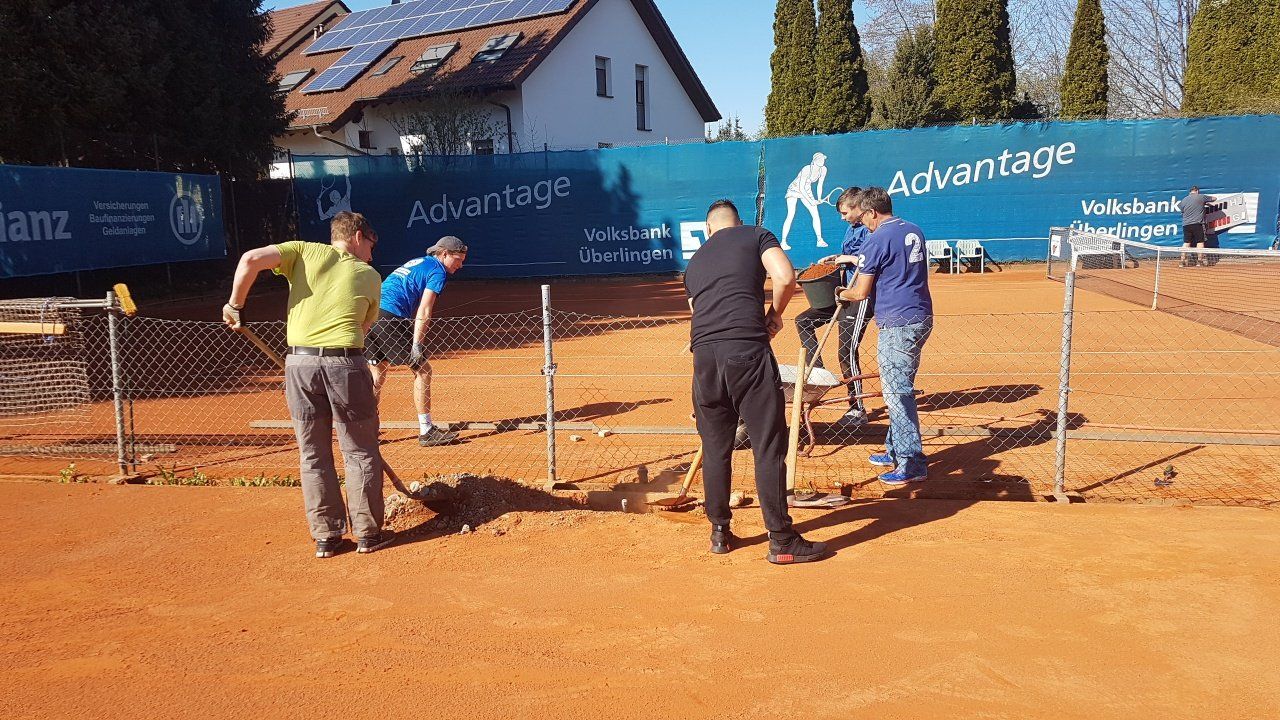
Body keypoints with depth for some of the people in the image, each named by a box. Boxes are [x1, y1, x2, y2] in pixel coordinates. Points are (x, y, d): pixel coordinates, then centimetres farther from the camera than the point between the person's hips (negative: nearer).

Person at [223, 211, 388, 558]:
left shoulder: (305, 251, 11)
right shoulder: (369, 276, 12)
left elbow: (251, 260, -3)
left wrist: (235, 304, 7)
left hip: (299, 362, 2)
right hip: (345, 363, -2)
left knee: (313, 456, 14)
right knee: (361, 453, 12)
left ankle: (326, 537, 20)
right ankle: (367, 533, 18)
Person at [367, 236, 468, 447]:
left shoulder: (417, 262, 27)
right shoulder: (438, 271, 1)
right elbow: (424, 312, -11)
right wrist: (416, 345, -15)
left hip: (370, 313, 9)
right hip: (391, 317, -8)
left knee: (377, 374, 16)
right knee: (422, 370, 2)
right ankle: (426, 432, 4)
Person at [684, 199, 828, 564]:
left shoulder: (694, 261, 27)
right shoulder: (757, 236, 14)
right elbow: (785, 278, -4)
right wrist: (775, 314, 12)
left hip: (703, 356, 5)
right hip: (748, 350, -4)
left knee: (715, 449, 16)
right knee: (769, 447, 2)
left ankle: (720, 533, 26)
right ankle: (782, 541, 8)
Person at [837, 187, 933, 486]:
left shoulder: (876, 241, -12)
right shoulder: (915, 232, 14)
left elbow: (860, 293, -10)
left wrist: (842, 293, 13)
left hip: (897, 324, -9)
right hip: (922, 318, 9)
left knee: (897, 393, -5)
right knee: (900, 388, 19)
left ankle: (912, 464, -3)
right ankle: (896, 450, 29)